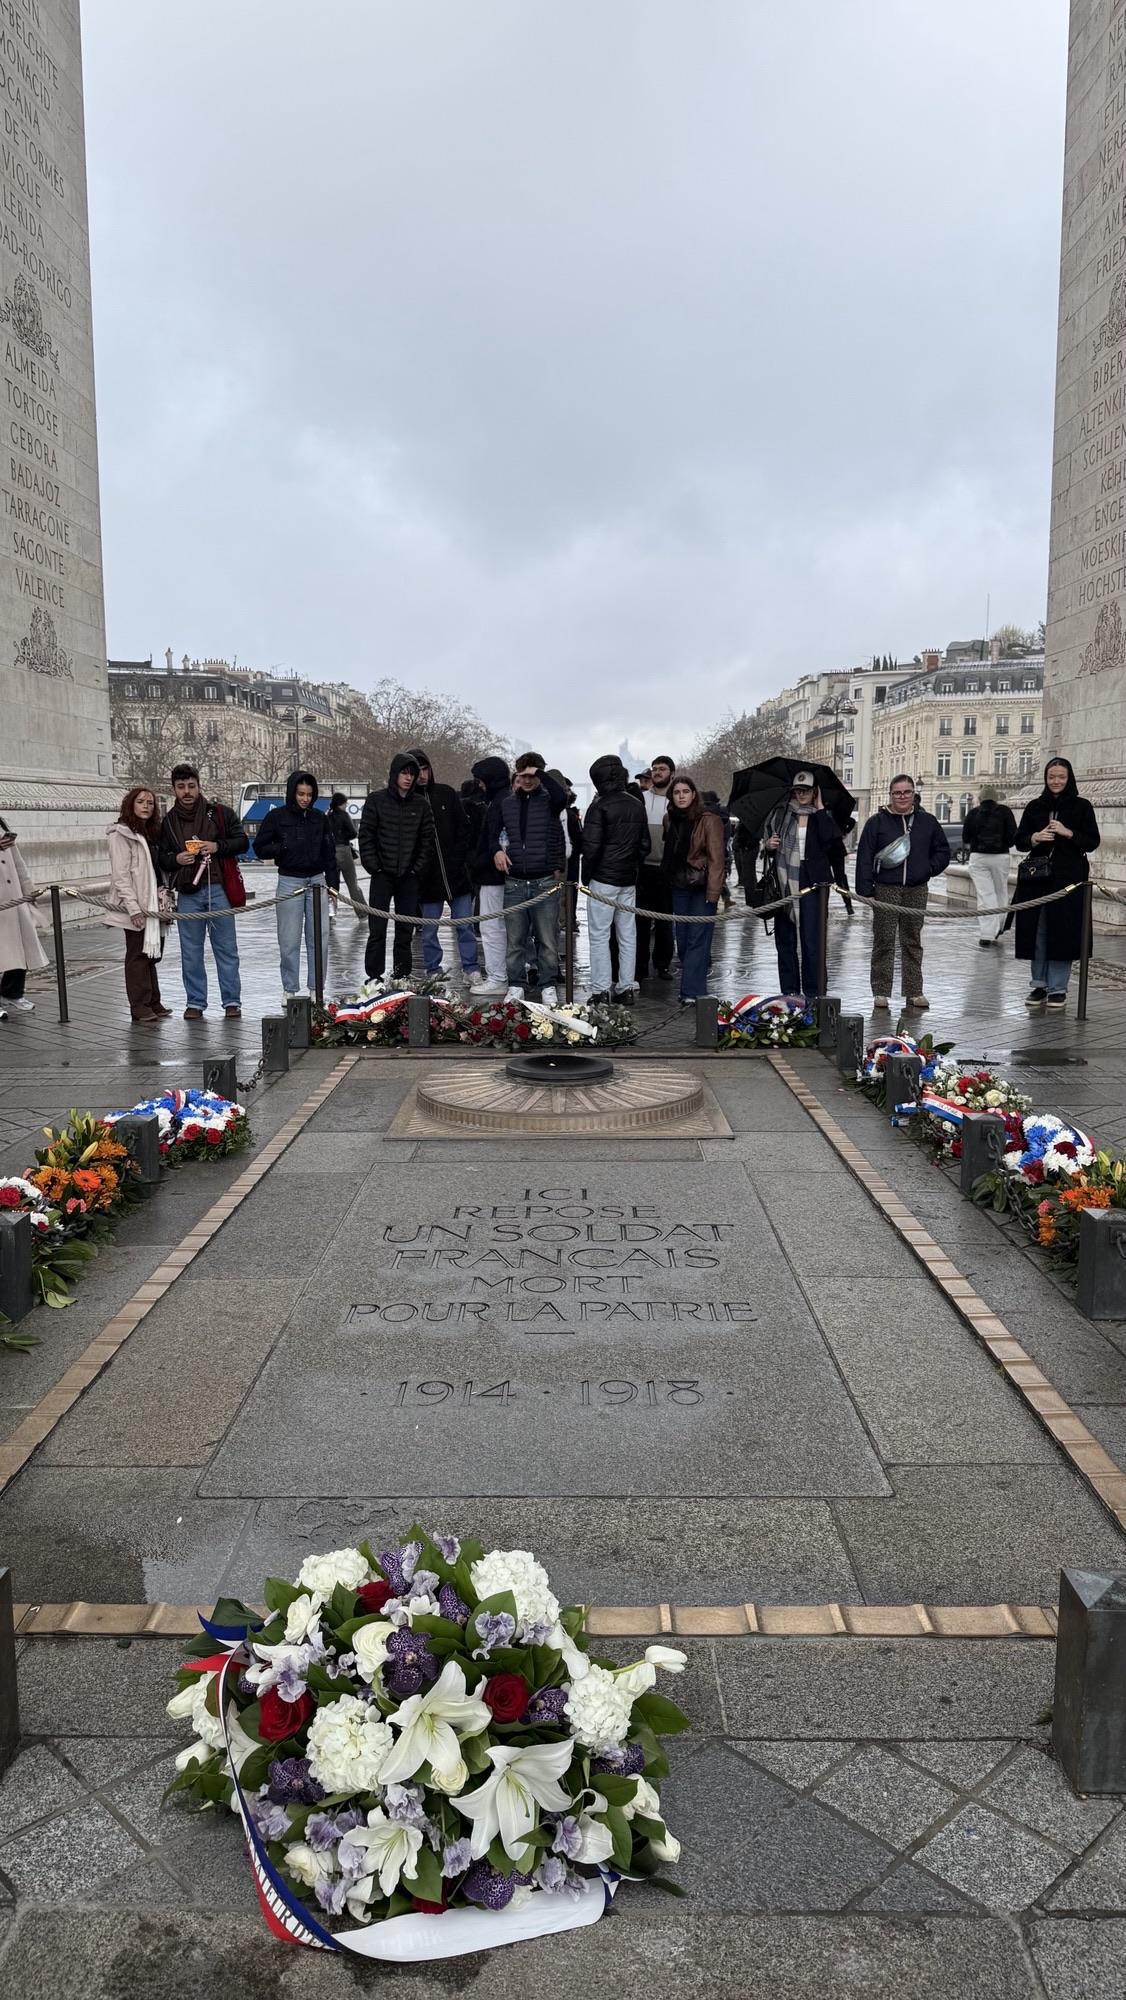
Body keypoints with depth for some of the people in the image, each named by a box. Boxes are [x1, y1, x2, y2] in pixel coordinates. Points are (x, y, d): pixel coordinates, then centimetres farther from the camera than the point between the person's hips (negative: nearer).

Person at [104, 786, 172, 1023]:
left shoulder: (152, 833, 17)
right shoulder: (122, 834, -8)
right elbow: (120, 875, -14)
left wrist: (163, 897, 13)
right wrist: (133, 907, -20)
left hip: (152, 905, 8)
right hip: (136, 908, -8)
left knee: (152, 951, 13)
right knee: (138, 955, -4)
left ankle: (153, 1003, 21)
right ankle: (140, 1007, 1)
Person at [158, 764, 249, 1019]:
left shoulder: (219, 813, 2)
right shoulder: (168, 821, 8)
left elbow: (243, 842, 4)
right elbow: (161, 858, 12)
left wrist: (218, 846, -12)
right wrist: (176, 859, -9)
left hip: (218, 890, -2)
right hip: (187, 894, 2)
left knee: (226, 949, 4)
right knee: (191, 952, 7)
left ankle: (232, 1001, 12)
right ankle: (195, 1002, 16)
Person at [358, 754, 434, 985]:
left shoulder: (421, 804, 6)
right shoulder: (376, 800, 0)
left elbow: (427, 840, 7)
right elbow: (366, 836, -2)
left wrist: (418, 868, -1)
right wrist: (374, 867, -8)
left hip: (409, 878, 2)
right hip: (382, 876, -2)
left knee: (405, 931, 7)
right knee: (377, 930, -3)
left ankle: (402, 976, 14)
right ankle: (374, 977, 2)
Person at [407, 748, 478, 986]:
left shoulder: (446, 794, 4)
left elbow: (464, 828, 7)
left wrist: (459, 858, -1)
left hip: (456, 874, 1)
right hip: (427, 877, -1)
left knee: (465, 925, 4)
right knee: (429, 929, 7)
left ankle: (471, 969, 12)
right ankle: (433, 972, 17)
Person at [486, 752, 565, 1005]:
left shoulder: (549, 799, 0)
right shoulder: (505, 801, 9)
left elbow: (562, 796, -25)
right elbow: (491, 829, 20)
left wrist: (541, 773, -13)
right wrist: (496, 849, 2)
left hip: (545, 881, -2)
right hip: (514, 882, 2)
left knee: (548, 940, 2)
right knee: (515, 940, 6)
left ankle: (548, 986, 12)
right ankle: (515, 985, 16)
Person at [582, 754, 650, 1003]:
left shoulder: (599, 806, -12)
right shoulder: (637, 805, 10)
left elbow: (591, 846, -14)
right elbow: (645, 844, 15)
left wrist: (586, 877, -2)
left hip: (603, 880, -6)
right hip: (629, 880, 6)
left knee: (599, 936, -1)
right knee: (628, 935, 10)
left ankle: (600, 992, -2)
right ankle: (627, 989, 14)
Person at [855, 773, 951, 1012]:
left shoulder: (927, 821, 9)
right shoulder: (877, 822, 0)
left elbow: (943, 851, 17)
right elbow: (864, 857, -3)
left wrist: (929, 868, 0)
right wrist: (865, 890, -10)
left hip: (916, 890, 3)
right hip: (885, 889, -3)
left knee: (913, 941, 9)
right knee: (884, 941, 0)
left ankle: (914, 991, 15)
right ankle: (881, 992, 7)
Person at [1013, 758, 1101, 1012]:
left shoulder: (1082, 807, 4)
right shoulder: (1035, 807, 11)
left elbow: (1093, 842, 0)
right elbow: (1019, 841, 9)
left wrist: (1068, 833, -15)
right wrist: (1035, 838, -12)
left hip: (1068, 879, -2)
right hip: (1037, 878, 2)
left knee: (1063, 932, -3)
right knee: (1037, 933, 3)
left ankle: (1058, 988, 5)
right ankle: (1039, 985, 14)